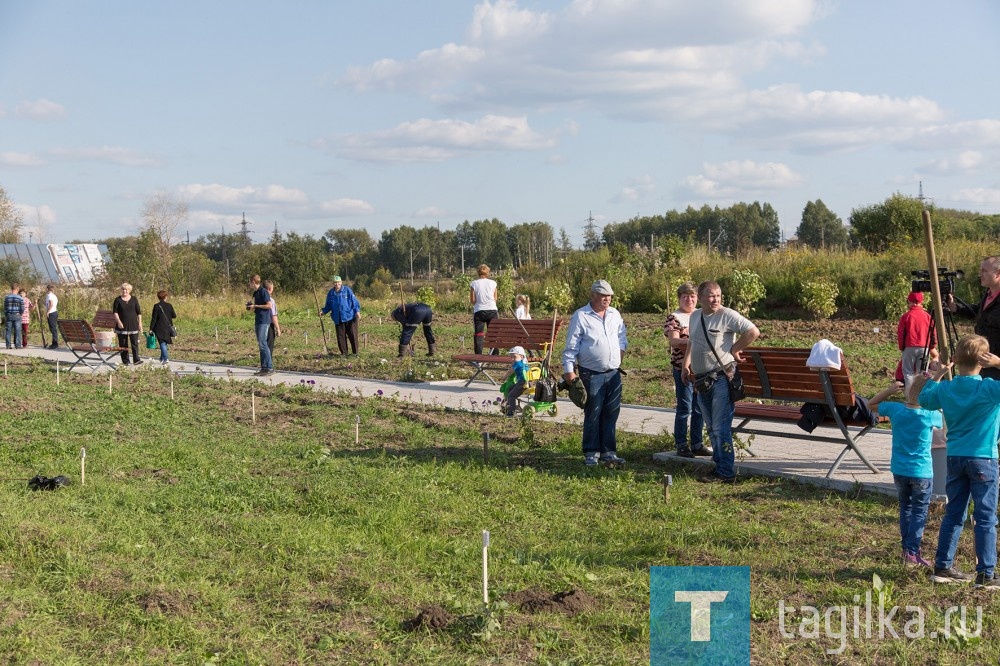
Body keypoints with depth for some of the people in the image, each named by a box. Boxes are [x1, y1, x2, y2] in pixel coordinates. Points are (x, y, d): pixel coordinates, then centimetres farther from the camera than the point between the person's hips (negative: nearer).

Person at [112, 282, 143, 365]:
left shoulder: (134, 299, 7)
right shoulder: (118, 300, 3)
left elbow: (138, 312, 8)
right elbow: (115, 312, -1)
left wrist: (140, 323, 3)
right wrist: (118, 322, -14)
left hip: (133, 324, 0)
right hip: (122, 325, 0)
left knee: (134, 343, -4)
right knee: (123, 344, 2)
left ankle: (136, 360, -2)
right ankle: (125, 361, 9)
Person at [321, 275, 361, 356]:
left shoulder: (347, 290, -3)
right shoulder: (330, 293, 7)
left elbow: (354, 301, -3)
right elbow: (328, 306, 16)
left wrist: (357, 311, -12)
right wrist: (323, 311, 0)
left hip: (350, 317, -3)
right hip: (338, 319, 3)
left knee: (352, 336, -2)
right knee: (340, 337, 4)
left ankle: (355, 353, 8)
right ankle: (344, 353, 15)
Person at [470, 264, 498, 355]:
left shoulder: (474, 284, -3)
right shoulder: (493, 283, 1)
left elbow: (472, 300, -2)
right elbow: (495, 299, 6)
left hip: (479, 311, -1)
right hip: (492, 310, 1)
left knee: (479, 334, 2)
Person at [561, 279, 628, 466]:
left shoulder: (615, 315, 11)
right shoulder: (580, 316, -6)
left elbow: (622, 336, 26)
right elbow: (571, 346, -7)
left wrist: (620, 351, 9)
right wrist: (569, 370, -12)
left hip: (614, 373, 5)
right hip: (591, 374, -5)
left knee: (611, 414, 7)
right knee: (593, 414, -1)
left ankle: (608, 451, 15)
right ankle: (591, 453, 8)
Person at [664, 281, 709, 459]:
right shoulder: (674, 317, -4)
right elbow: (673, 341, -16)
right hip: (683, 368, -6)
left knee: (700, 408, 9)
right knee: (685, 408, -2)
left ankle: (697, 444, 18)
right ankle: (681, 446, 6)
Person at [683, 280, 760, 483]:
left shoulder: (728, 315, -10)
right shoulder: (695, 318, 13)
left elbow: (753, 332, -15)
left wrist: (734, 349, -9)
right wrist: (686, 366, 19)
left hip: (721, 378, -8)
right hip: (702, 380, 8)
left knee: (721, 428, -10)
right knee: (711, 428, 14)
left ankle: (726, 472, -5)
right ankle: (719, 466, 23)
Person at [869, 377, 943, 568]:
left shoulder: (896, 409, -9)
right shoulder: (931, 415, -15)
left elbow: (871, 404, 8)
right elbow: (946, 421, 9)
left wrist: (889, 390, 1)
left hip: (899, 471, 3)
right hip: (922, 472, -3)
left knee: (905, 508, 18)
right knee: (919, 511, 4)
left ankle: (906, 548, 23)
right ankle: (912, 552, -2)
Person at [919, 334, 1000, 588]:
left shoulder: (945, 389, 1)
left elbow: (924, 398, 18)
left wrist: (939, 373, 19)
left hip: (955, 458, 5)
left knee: (953, 514, 13)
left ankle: (942, 567, 17)